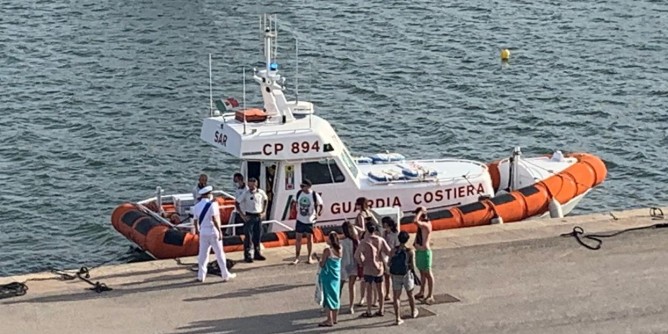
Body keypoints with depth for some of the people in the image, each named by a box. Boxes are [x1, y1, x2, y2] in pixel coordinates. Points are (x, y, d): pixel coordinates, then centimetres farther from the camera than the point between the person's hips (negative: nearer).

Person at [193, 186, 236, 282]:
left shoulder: (197, 206, 6)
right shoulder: (212, 204, -11)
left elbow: (196, 220, 9)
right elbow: (214, 219, -18)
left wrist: (197, 230, 23)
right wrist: (219, 231, -14)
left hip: (203, 232, 5)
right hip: (213, 231, -5)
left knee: (203, 254, 10)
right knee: (219, 253, 3)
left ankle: (201, 276, 9)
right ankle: (225, 275, 8)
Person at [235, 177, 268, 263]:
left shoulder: (261, 192, -2)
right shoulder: (245, 193, -10)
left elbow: (265, 200, 18)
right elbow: (236, 203, -5)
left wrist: (264, 211, 9)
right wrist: (242, 215, -9)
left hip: (258, 217, 3)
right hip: (249, 217, -3)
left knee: (258, 236, 10)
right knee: (248, 237, -2)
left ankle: (257, 254, 22)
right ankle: (247, 256, 5)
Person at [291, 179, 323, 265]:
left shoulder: (314, 195, -14)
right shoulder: (299, 193, -4)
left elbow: (319, 205, -3)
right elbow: (295, 201, 13)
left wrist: (317, 213, -10)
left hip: (310, 220, -3)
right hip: (300, 219, 3)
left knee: (309, 238, 9)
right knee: (298, 238, 3)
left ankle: (309, 257, 22)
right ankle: (296, 258, 12)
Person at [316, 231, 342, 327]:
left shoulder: (327, 250, -19)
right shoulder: (340, 250, -1)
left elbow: (322, 265, -11)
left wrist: (317, 257, 4)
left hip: (328, 276, -6)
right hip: (337, 276, 6)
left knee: (328, 296, 0)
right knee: (335, 296, 15)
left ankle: (329, 320, 1)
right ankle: (334, 318, 23)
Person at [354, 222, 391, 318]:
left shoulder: (365, 241, -15)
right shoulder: (380, 240, -3)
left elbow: (357, 255, -20)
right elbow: (389, 252, -3)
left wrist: (362, 263, -4)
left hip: (368, 269, -4)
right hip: (379, 267, 4)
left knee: (369, 290, 2)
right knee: (380, 289, 12)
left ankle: (369, 311, 5)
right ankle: (381, 310, 18)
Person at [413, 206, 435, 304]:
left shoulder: (426, 224, -22)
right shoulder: (421, 224, 6)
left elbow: (415, 221, -40)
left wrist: (421, 211, -28)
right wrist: (415, 242, 5)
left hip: (425, 251, -9)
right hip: (419, 251, 9)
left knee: (428, 274, -2)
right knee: (422, 272, 20)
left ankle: (430, 296, 4)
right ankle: (421, 292, 32)